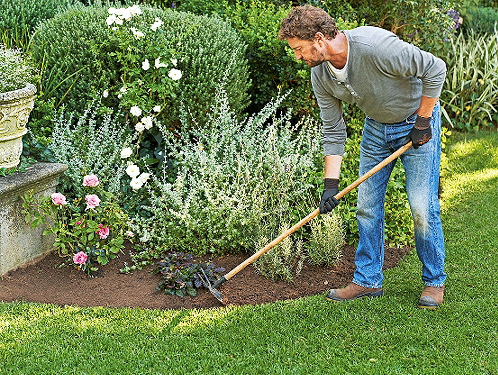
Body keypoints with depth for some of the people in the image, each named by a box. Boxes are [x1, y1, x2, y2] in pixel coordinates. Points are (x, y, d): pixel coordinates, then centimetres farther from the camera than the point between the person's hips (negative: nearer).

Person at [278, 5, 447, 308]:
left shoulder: (375, 46, -34)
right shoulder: (321, 76, -12)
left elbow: (435, 69, -25)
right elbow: (333, 131, -5)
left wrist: (423, 121, -19)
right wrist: (331, 183, -11)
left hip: (417, 121, -6)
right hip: (376, 127, 6)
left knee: (422, 207, -7)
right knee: (367, 206, 4)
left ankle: (434, 282, 10)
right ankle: (368, 280, 16)